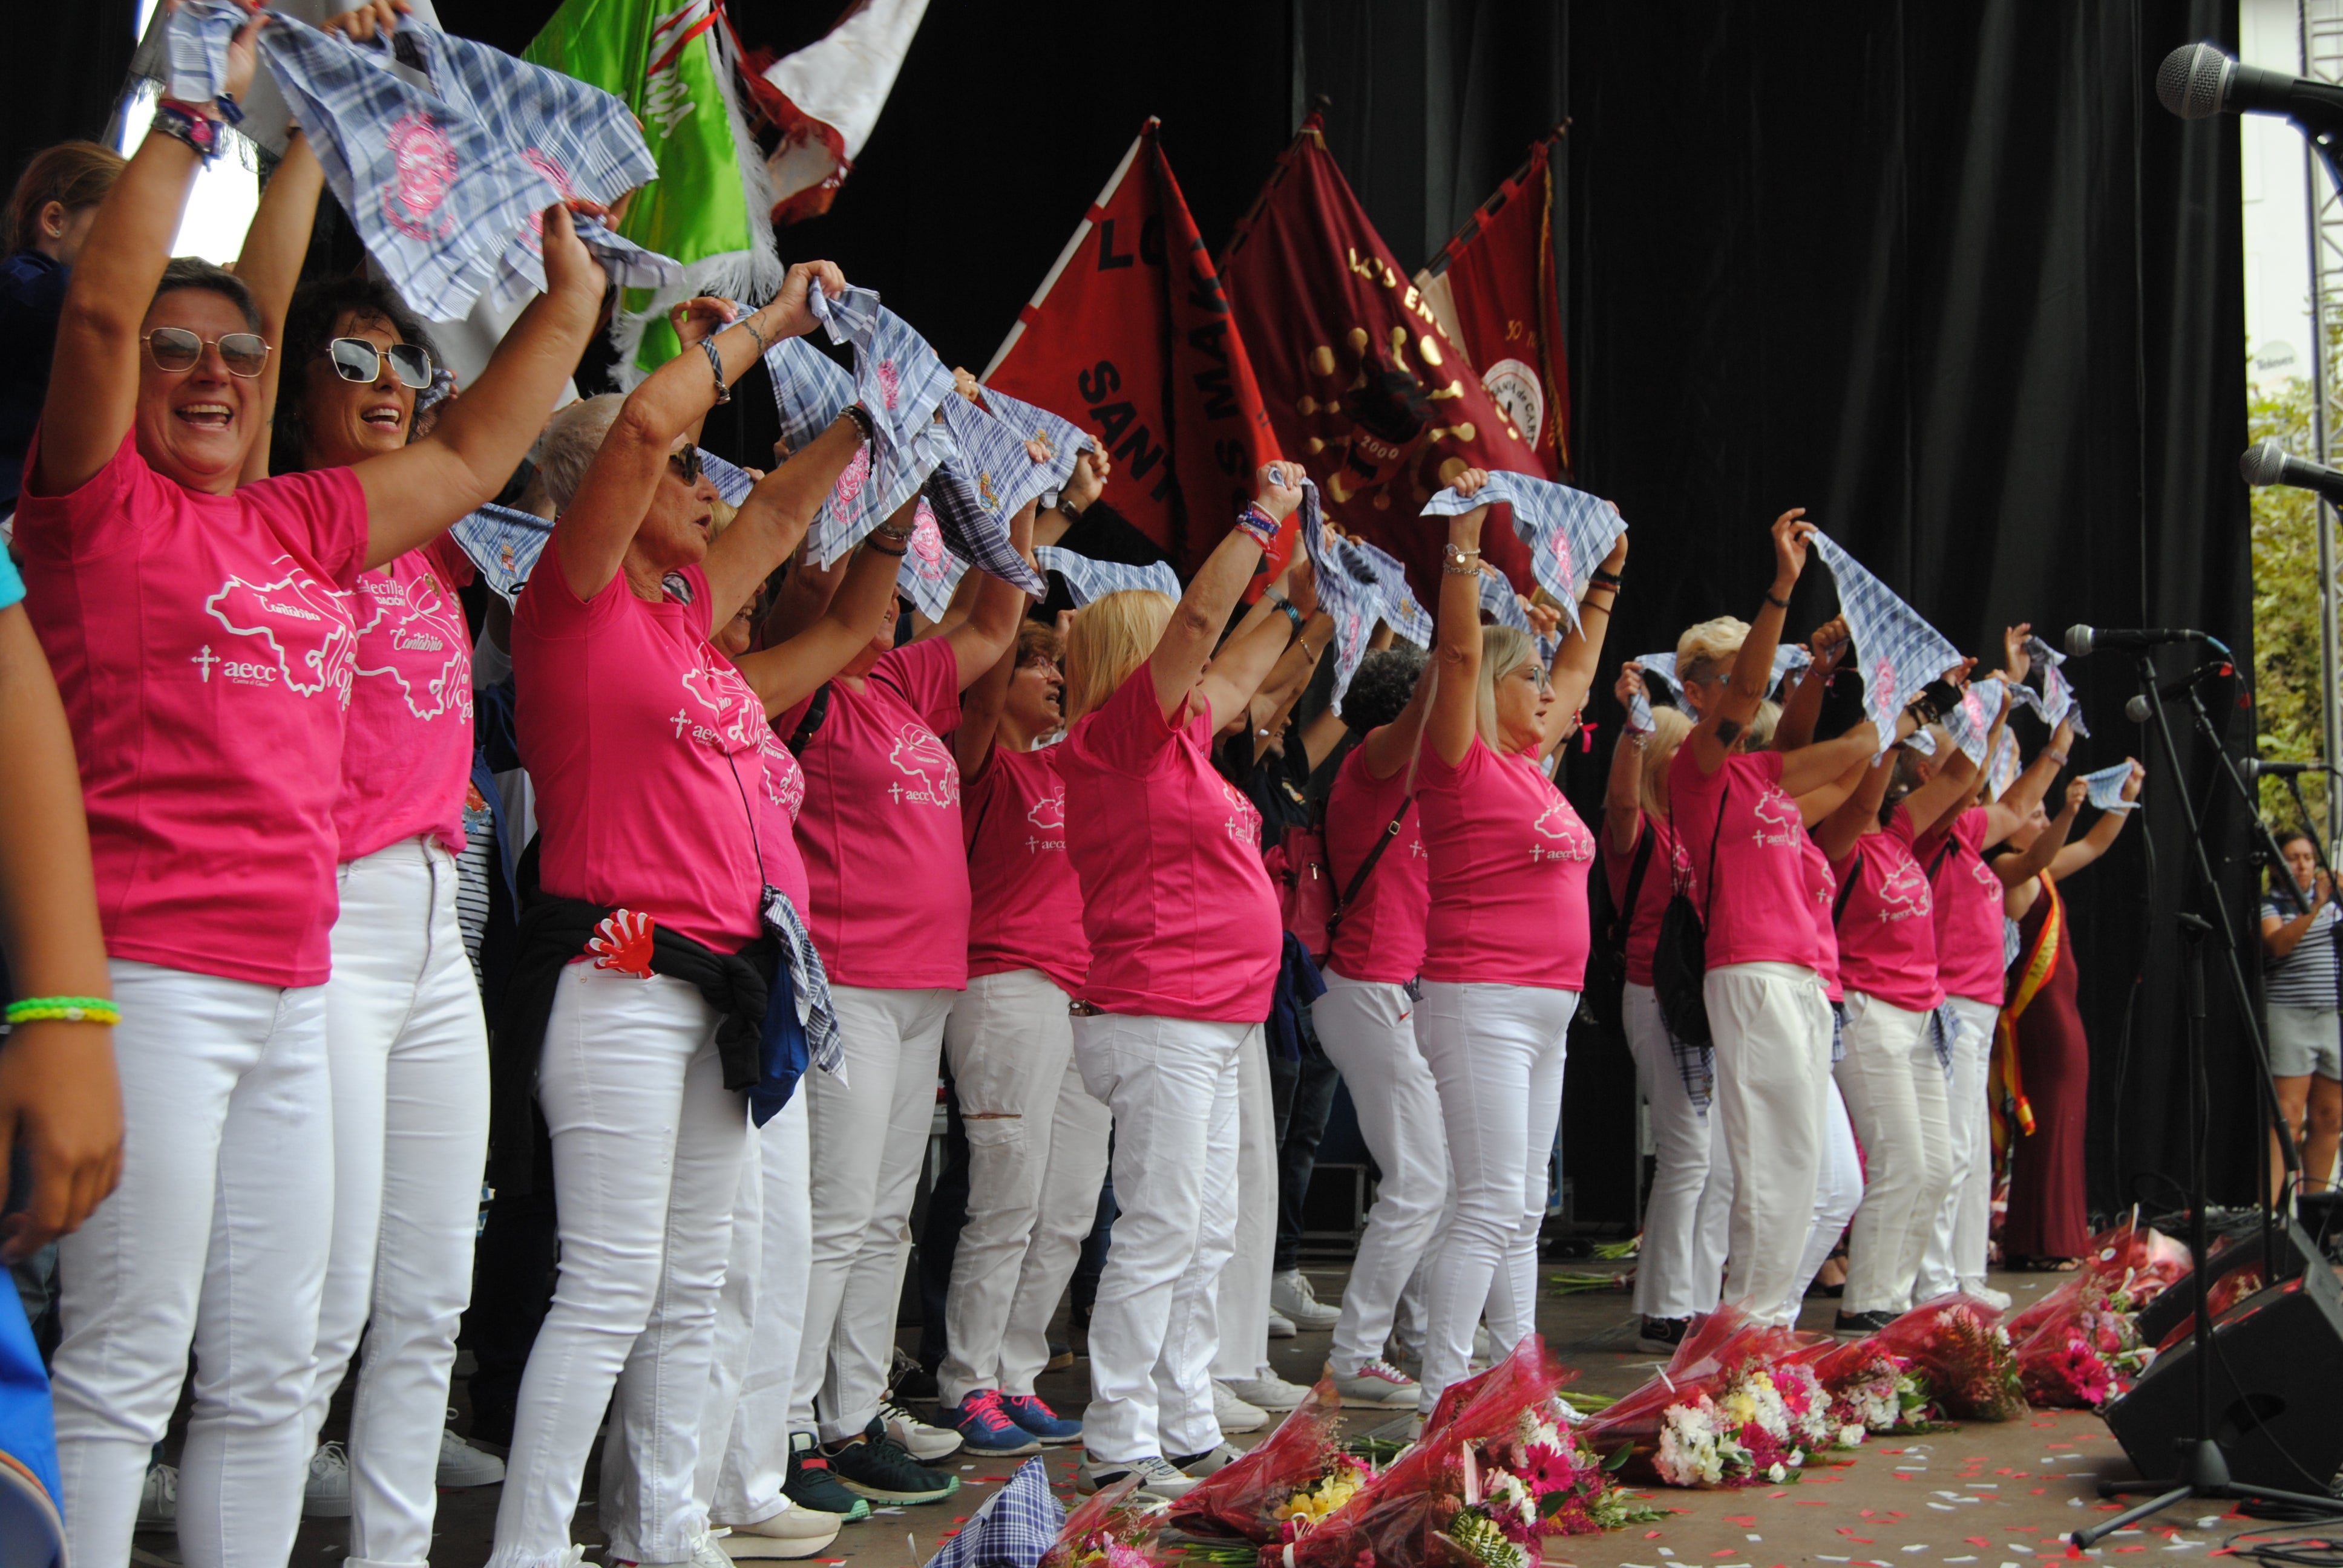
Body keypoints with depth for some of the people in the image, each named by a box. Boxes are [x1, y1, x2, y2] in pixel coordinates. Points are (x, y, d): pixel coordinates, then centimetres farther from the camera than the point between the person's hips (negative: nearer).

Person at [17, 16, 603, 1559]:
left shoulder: (306, 526, 16)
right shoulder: (100, 500, 0)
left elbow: (471, 454, 24)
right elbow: (100, 306, -13)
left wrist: (568, 302, 23)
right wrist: (197, 112, -9)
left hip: (291, 991, 7)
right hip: (152, 976, -7)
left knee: (270, 1368, 10)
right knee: (128, 1360, -5)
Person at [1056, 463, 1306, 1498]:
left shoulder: (1175, 739, 16)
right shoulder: (1116, 732, -9)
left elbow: (1234, 666, 32)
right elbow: (1199, 620, -15)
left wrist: (1299, 596, 31)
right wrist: (1264, 515, -9)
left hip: (1211, 1027, 10)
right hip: (1158, 1019, -10)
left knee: (1206, 1239, 12)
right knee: (1160, 1235, -8)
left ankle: (1185, 1431, 19)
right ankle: (1117, 1445, -2)